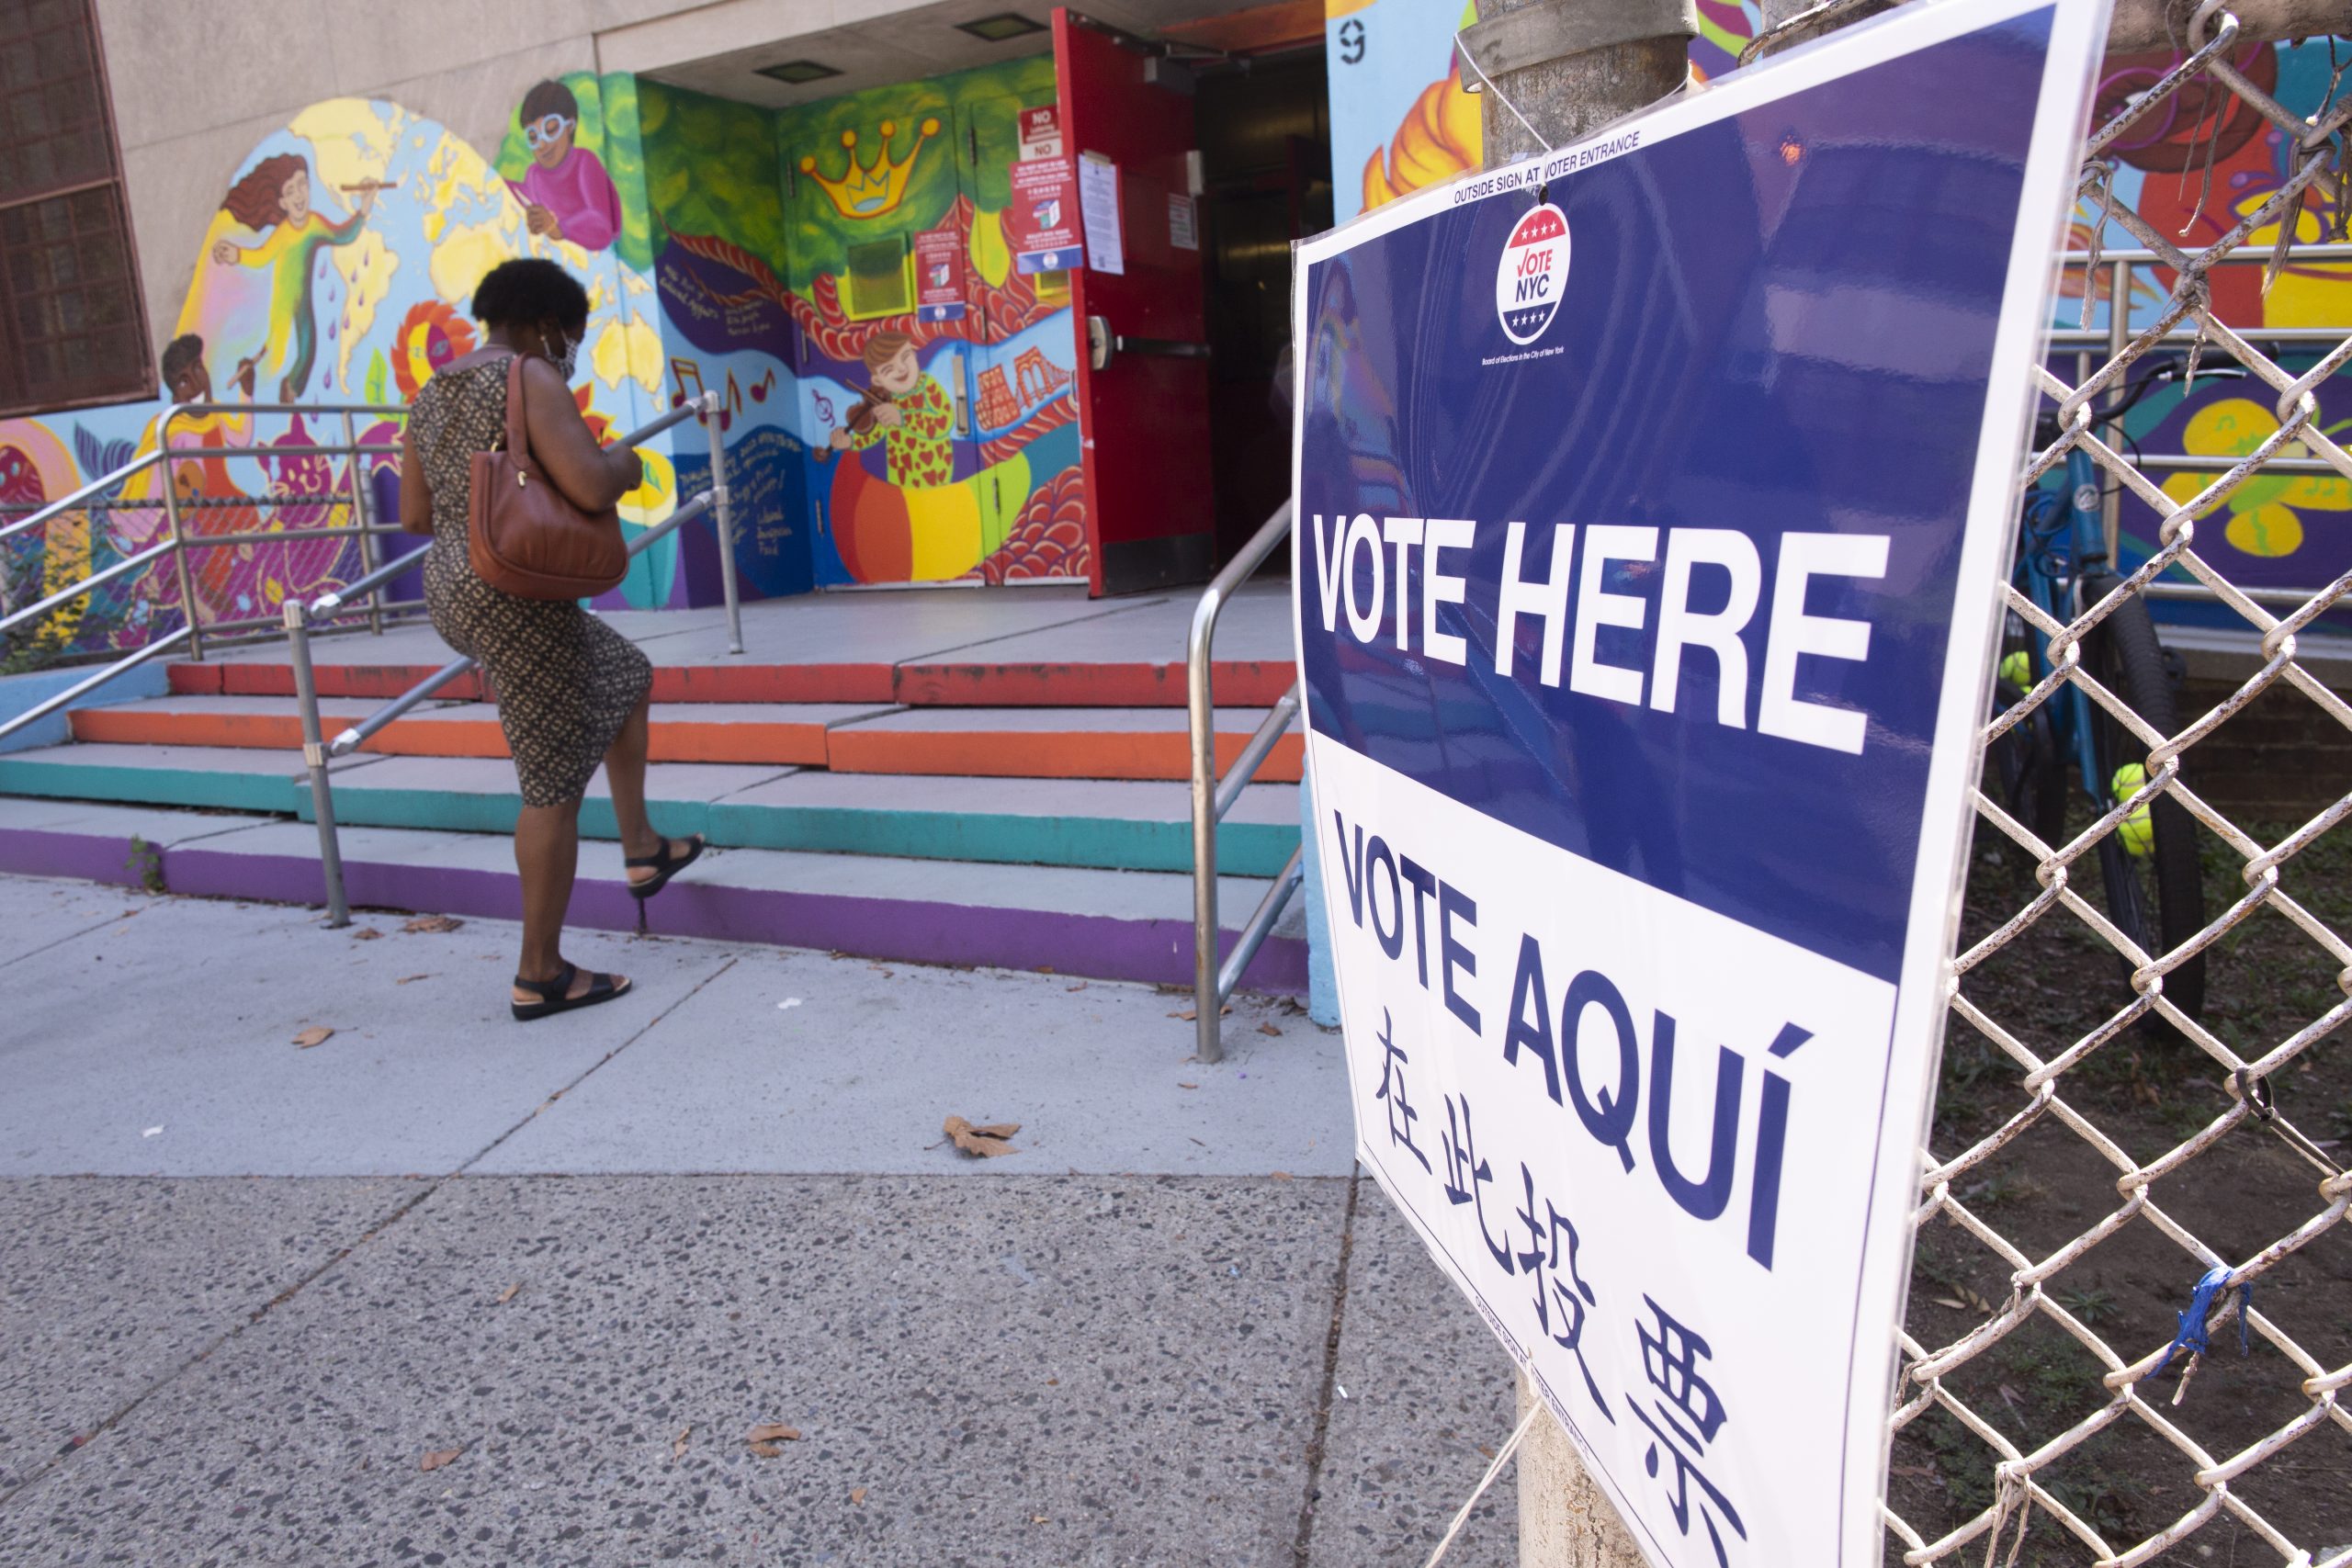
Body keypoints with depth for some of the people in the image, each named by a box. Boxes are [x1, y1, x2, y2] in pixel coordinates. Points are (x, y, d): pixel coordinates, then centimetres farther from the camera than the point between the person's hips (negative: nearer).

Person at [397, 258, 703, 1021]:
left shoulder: (431, 395, 13)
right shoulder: (530, 380, -13)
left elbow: (414, 515, 16)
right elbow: (592, 487, -25)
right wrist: (626, 466, -3)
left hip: (453, 593, 10)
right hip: (519, 601, -9)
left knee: (627, 677, 27)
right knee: (555, 783, 1)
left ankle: (642, 848, 32)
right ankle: (540, 973, 11)